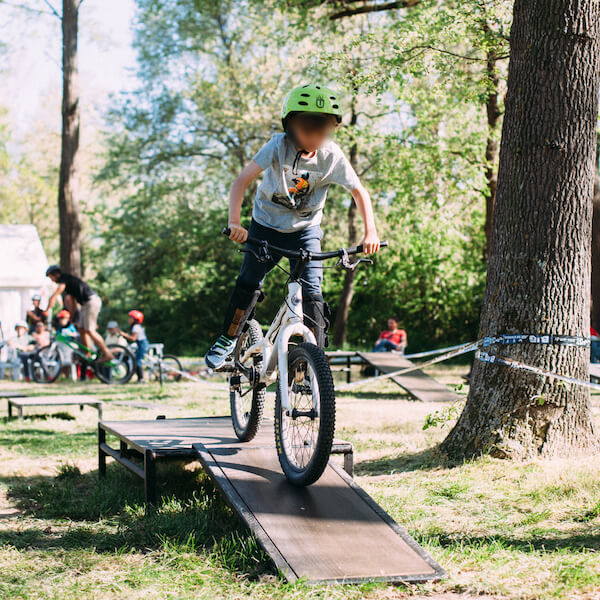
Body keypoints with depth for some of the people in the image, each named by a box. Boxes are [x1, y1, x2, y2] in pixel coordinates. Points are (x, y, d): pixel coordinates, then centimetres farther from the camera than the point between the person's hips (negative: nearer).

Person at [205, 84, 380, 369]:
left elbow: (359, 191, -8)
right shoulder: (279, 146, -24)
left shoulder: (332, 156, -19)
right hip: (266, 225, 0)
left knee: (311, 292, -10)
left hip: (304, 230, 1)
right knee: (248, 284, -1)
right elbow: (242, 181, -27)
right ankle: (227, 340, 20)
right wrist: (234, 222, -40)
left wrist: (370, 232, -19)